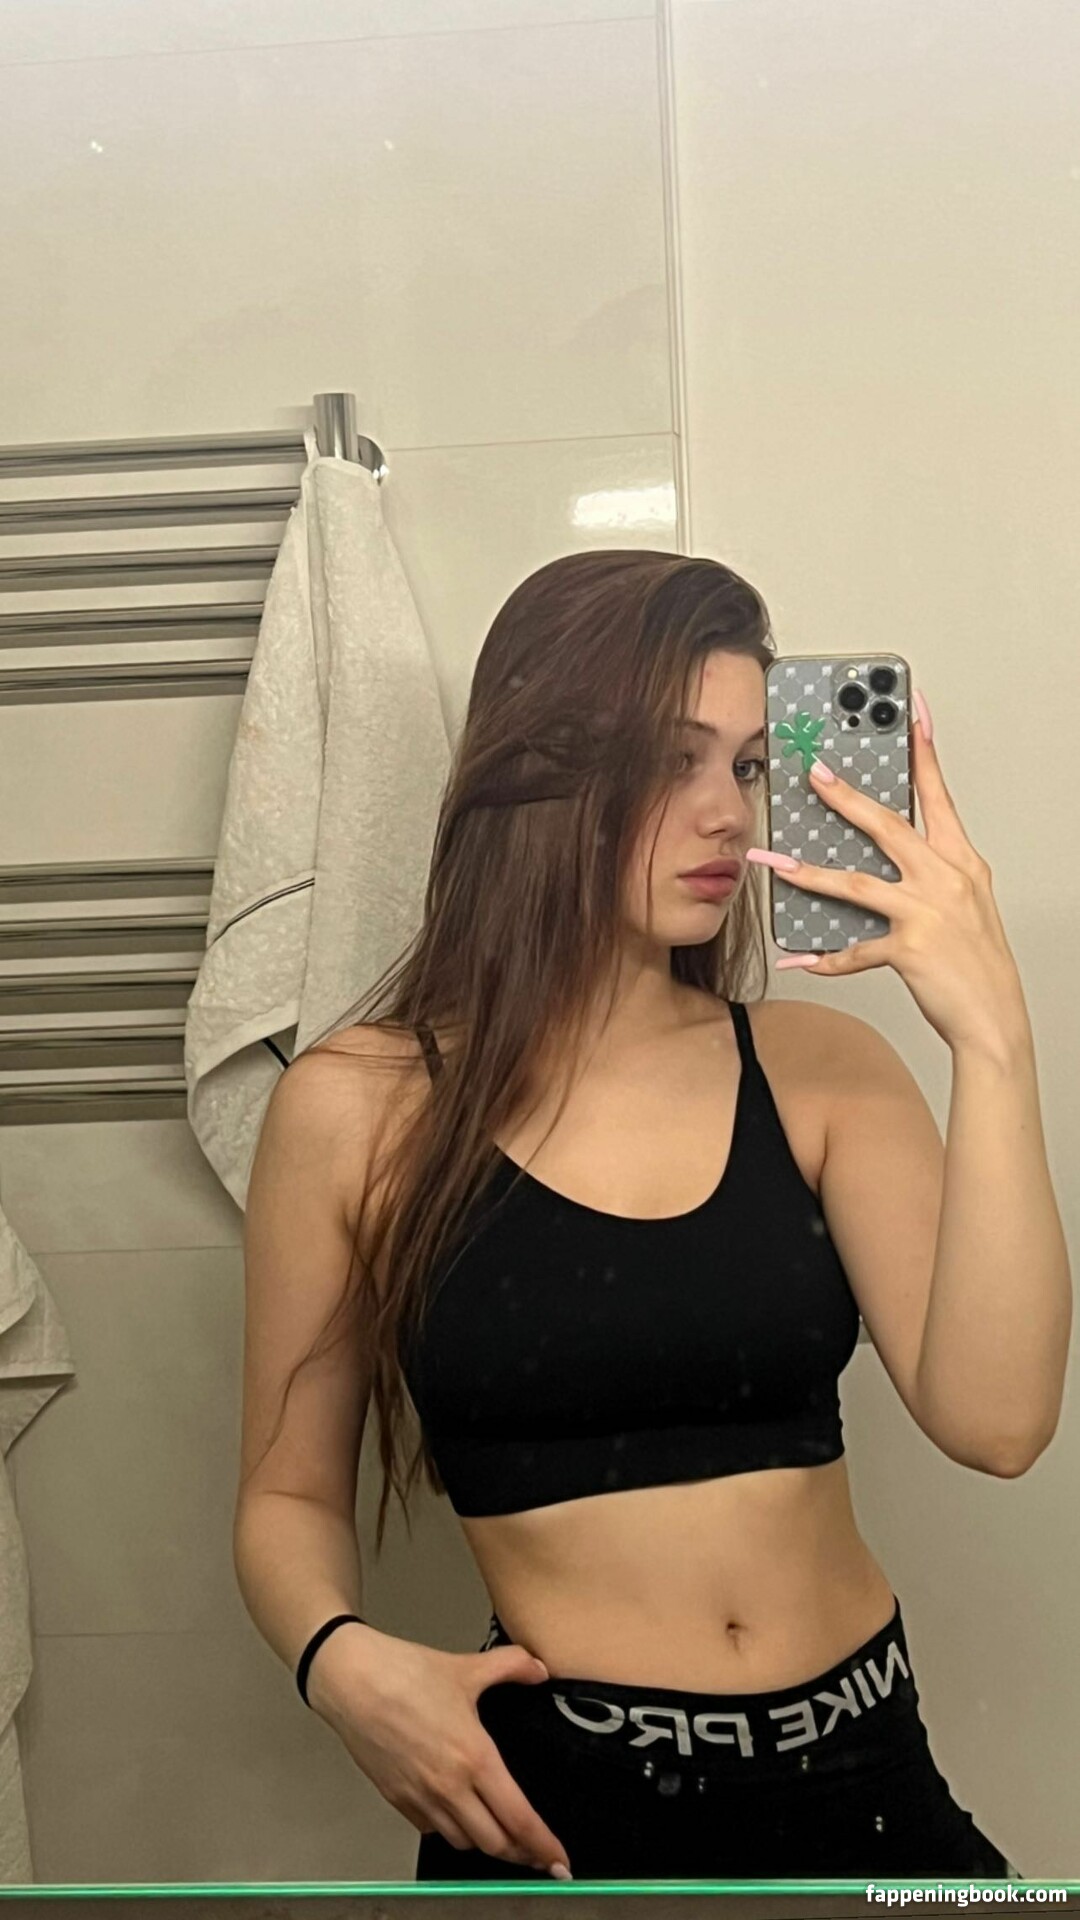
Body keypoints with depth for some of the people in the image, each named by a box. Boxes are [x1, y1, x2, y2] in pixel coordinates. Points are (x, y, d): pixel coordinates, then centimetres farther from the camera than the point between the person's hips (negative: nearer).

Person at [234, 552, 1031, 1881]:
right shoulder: (358, 1108, -9)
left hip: (863, 1774, 3)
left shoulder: (819, 1068, -4)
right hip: (565, 1803, -2)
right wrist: (343, 1660, -19)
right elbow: (290, 1494, 0)